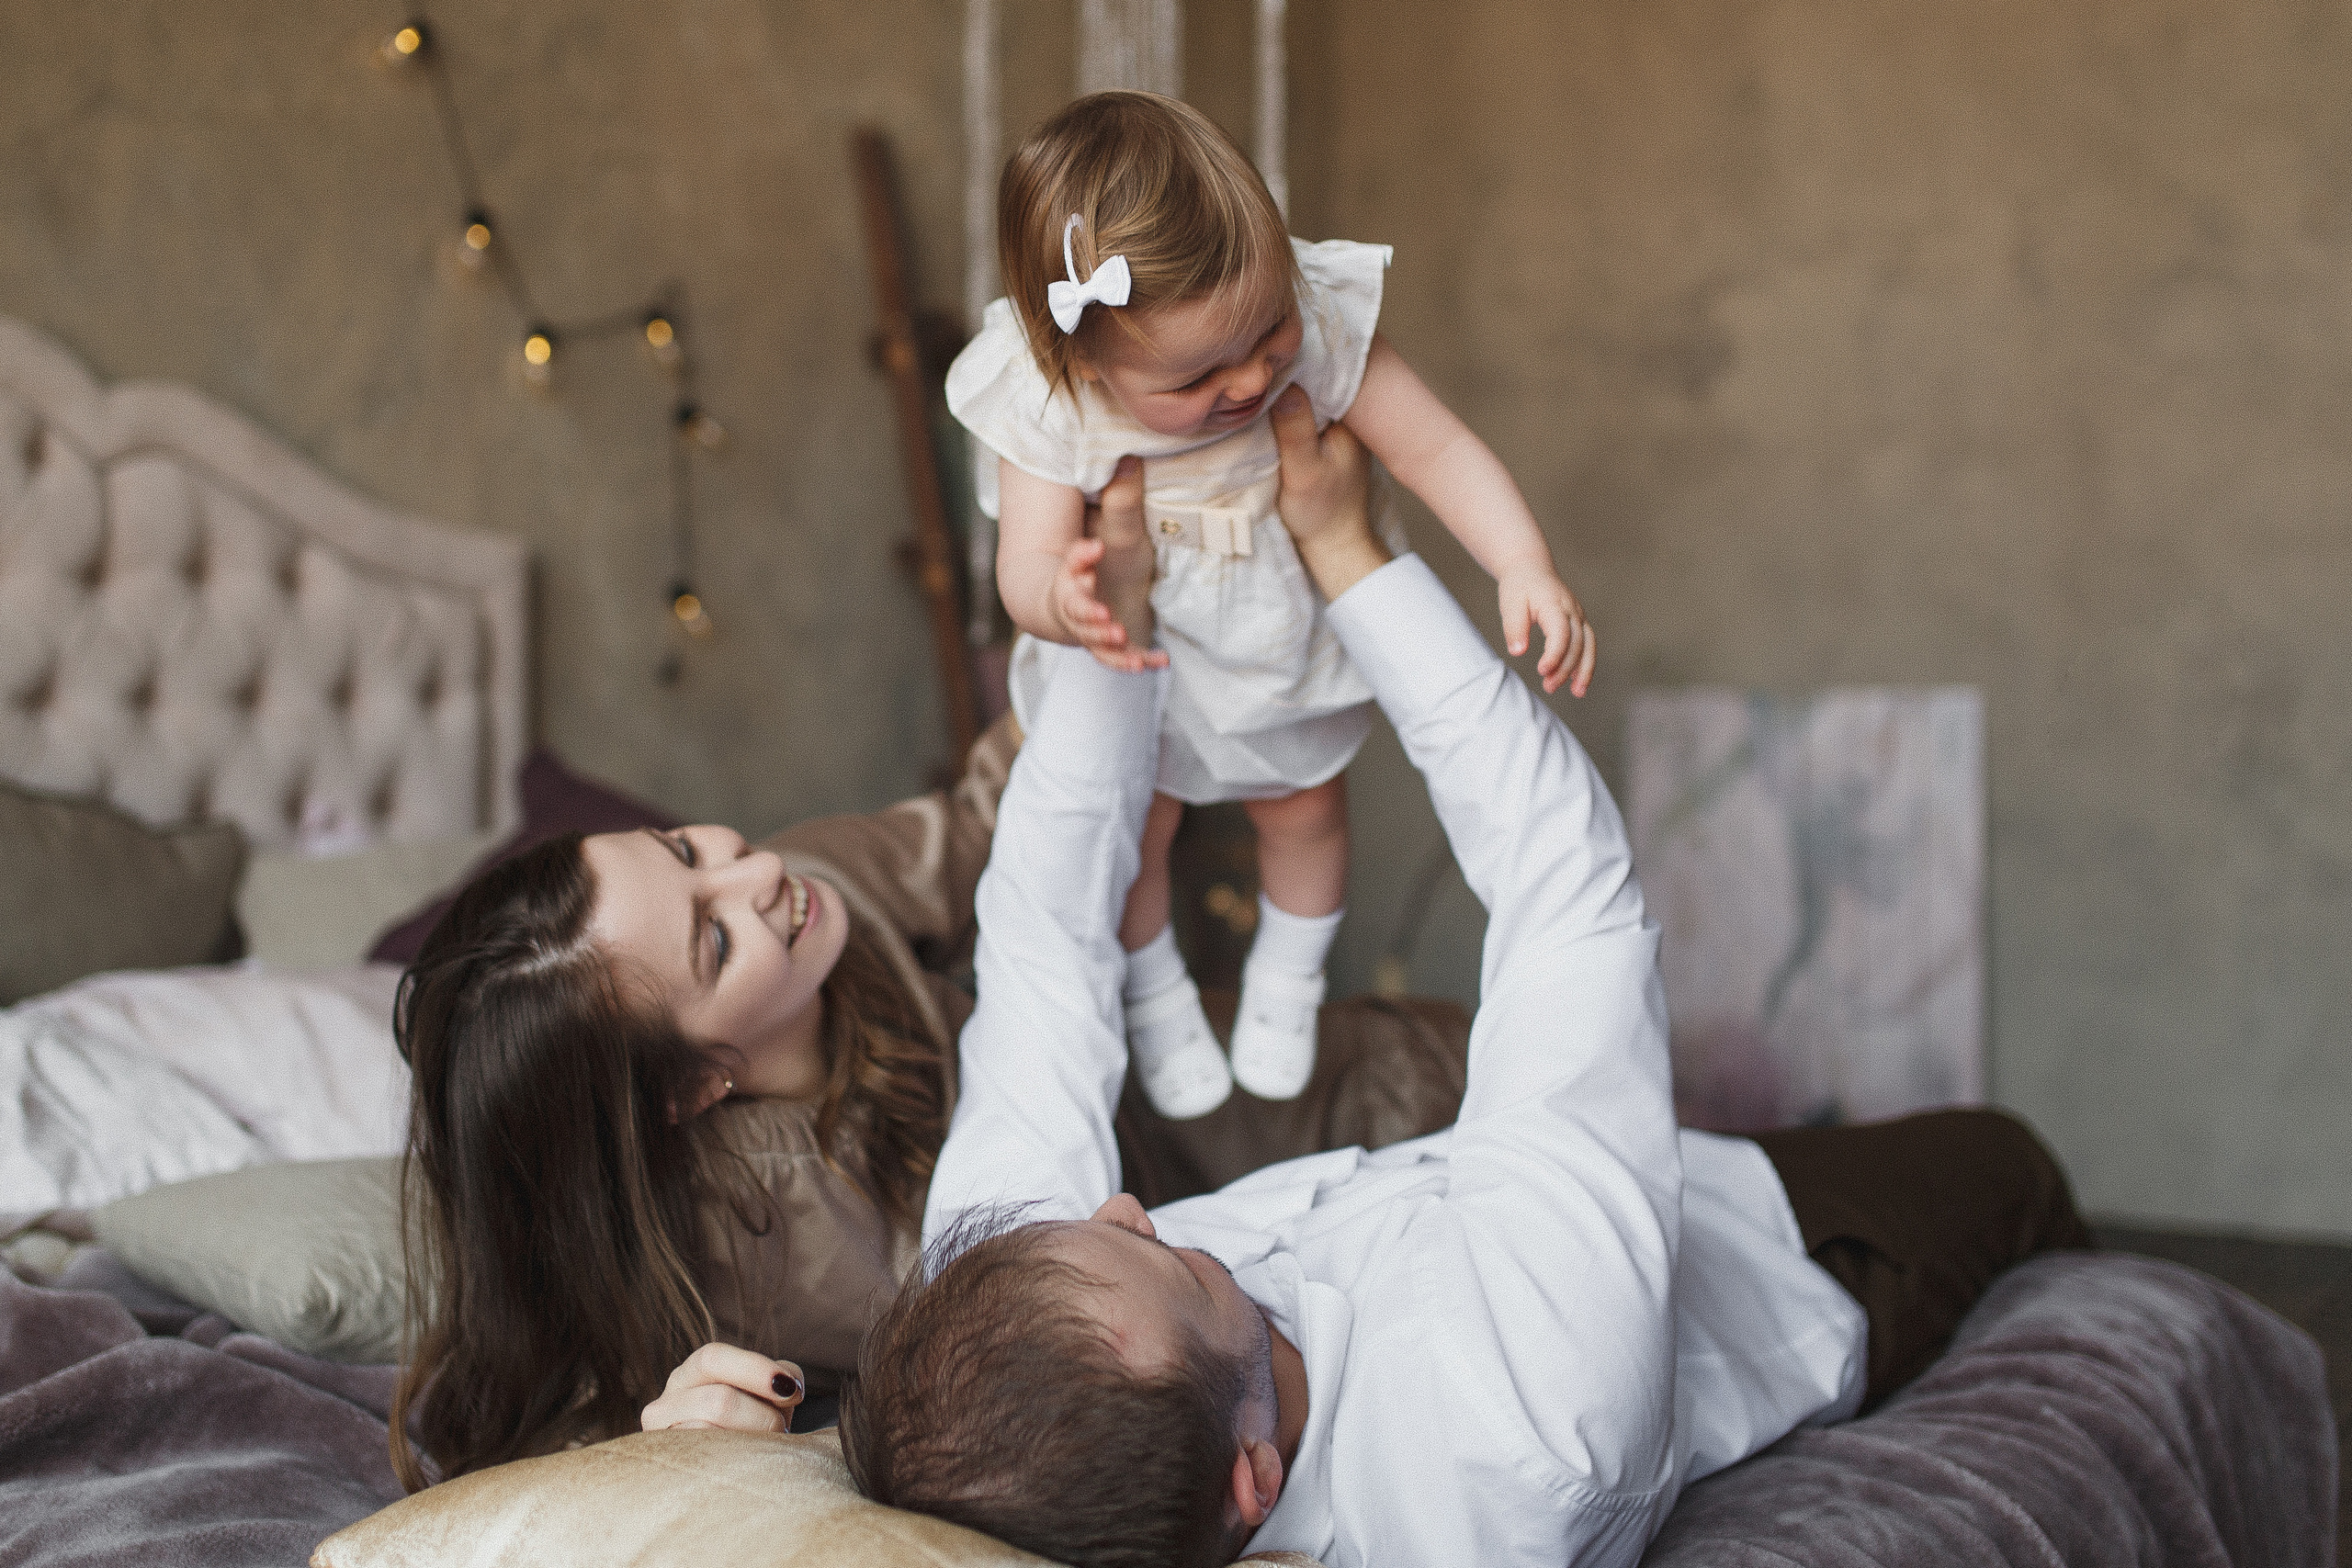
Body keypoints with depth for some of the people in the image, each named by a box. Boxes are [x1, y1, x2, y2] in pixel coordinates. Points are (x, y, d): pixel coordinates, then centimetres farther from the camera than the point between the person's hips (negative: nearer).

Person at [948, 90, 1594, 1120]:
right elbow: (1027, 569, -42)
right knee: (1132, 829, 21)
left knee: (1303, 804, 25)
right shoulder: (1048, 411, -38)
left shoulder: (1314, 324, -35)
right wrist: (1062, 601, -68)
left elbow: (1434, 448, -30)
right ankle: (1153, 996, 55)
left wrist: (1526, 565, -46)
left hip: (1288, 638, 2)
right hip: (1132, 658, -2)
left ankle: (1287, 978, 58)